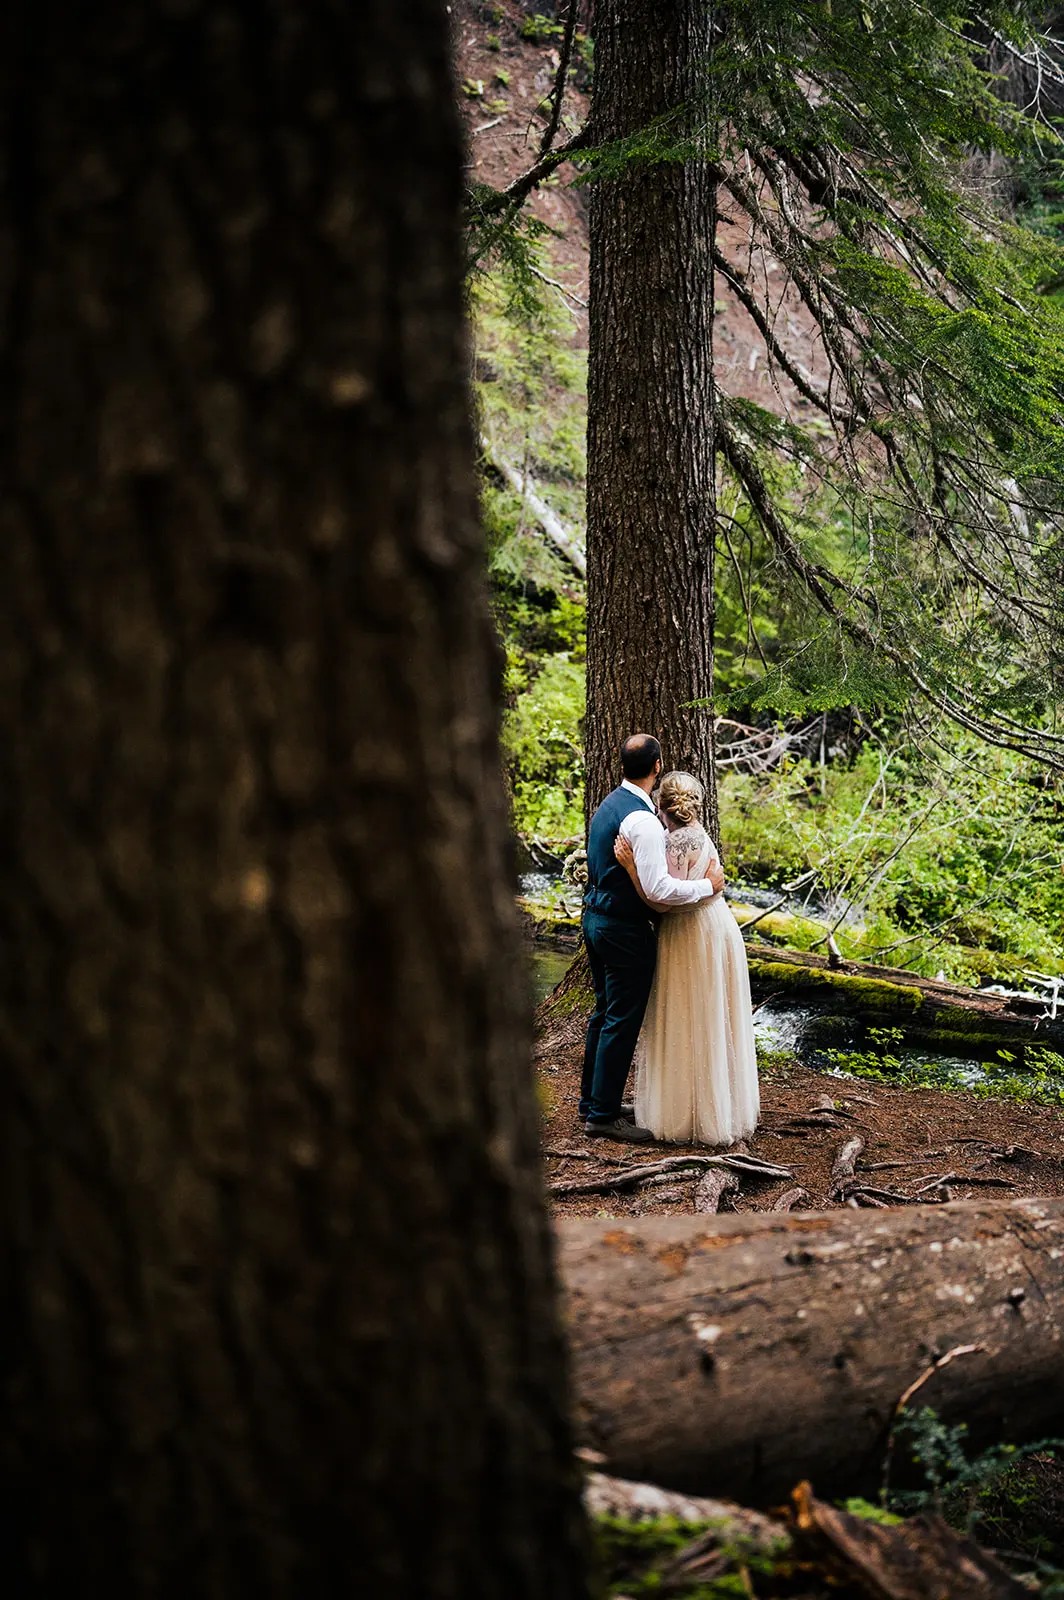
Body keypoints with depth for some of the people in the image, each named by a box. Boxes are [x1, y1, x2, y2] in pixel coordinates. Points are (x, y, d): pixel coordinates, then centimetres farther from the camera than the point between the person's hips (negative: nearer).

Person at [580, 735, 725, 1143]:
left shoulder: (608, 806, 9)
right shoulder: (642, 819, -22)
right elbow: (658, 890, -27)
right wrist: (708, 885, -14)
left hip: (596, 917, 10)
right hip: (625, 929, -10)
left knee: (604, 1013, 19)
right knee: (622, 1021, -1)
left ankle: (592, 1101, 29)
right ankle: (604, 1115, 4)